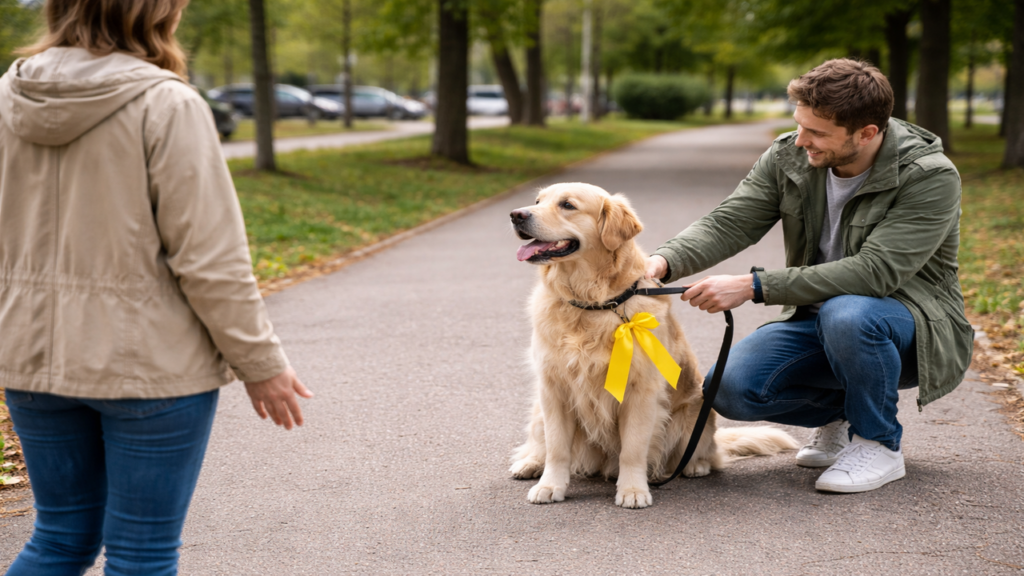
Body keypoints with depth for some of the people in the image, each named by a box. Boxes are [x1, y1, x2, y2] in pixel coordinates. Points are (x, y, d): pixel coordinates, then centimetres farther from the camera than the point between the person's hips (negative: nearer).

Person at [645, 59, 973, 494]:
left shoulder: (931, 178, -21)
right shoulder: (789, 156, -5)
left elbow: (874, 271, -31)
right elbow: (728, 224, -9)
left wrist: (755, 286, -35)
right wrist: (664, 261, -31)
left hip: (914, 326, -5)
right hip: (819, 319, 5)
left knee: (846, 314, -39)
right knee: (731, 387, -19)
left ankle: (879, 444, -12)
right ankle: (842, 413, 11)